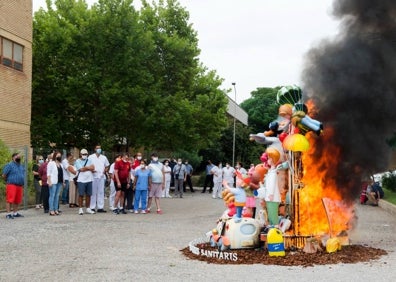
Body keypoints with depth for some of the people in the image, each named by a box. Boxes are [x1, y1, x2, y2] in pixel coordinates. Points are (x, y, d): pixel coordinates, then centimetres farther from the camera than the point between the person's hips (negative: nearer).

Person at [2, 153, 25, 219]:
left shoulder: (21, 166, 16)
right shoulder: (9, 165, -5)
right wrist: (8, 181, 4)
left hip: (20, 186, 7)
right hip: (11, 185, -7)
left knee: (17, 200, 9)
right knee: (10, 200, -9)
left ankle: (15, 213, 18)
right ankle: (8, 214, -10)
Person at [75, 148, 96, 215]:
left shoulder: (89, 161, 14)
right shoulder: (78, 161, 2)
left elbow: (93, 168, 0)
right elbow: (81, 169, -13)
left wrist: (85, 168, -11)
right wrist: (89, 167, -4)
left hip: (89, 180, 4)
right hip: (81, 180, -4)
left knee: (88, 195, 6)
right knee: (81, 195, -4)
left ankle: (88, 208, 15)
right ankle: (80, 209, 2)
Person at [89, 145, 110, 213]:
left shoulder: (104, 157, 15)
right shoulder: (91, 157, 6)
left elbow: (107, 166, 22)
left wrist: (105, 170, 2)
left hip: (102, 176, 3)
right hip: (93, 176, -3)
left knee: (101, 192, 1)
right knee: (93, 192, -3)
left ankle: (100, 207, 3)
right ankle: (92, 207, 1)